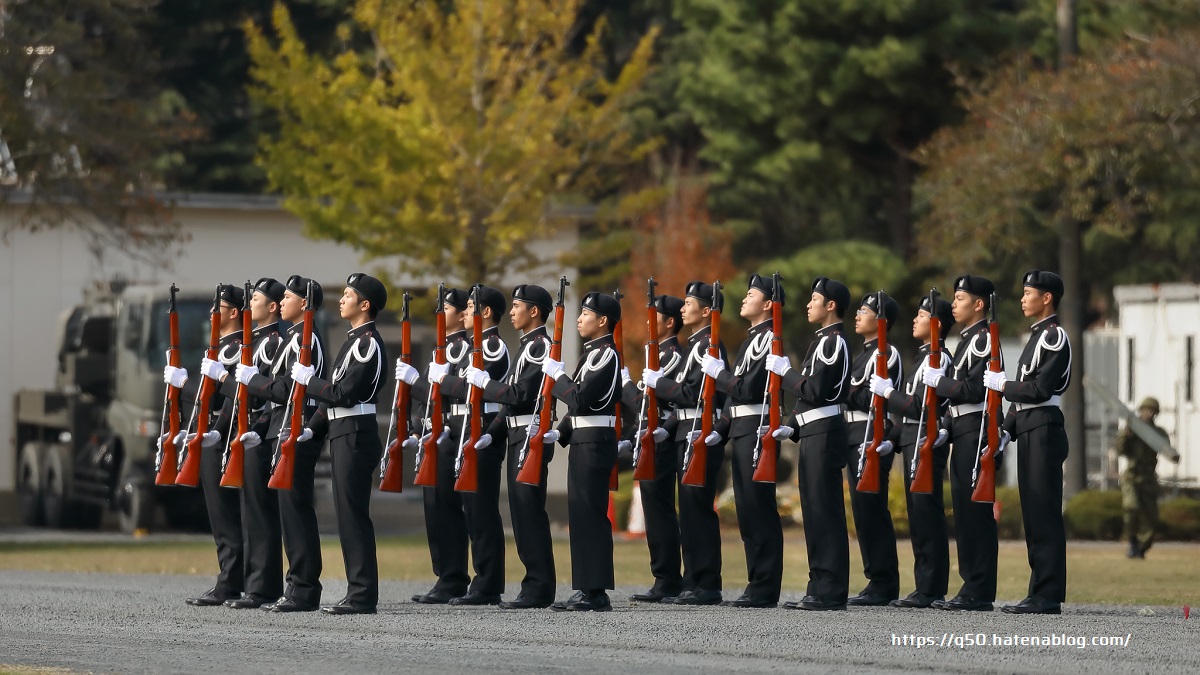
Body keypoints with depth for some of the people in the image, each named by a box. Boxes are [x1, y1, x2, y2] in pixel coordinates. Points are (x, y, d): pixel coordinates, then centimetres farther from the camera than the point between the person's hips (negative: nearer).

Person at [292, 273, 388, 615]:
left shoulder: (368, 343, -14)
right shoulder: (355, 340, 18)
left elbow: (345, 393, -20)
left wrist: (308, 379, -9)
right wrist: (312, 425, 16)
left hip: (355, 435, -10)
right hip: (344, 433, 10)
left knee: (353, 513, -9)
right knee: (348, 514, 10)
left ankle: (363, 596, -9)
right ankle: (359, 592, 13)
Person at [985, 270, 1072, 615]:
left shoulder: (1055, 337, -10)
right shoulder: (1037, 337, 19)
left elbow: (1039, 389, -19)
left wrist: (1002, 385, -6)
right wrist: (1005, 432, 13)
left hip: (1043, 431, -10)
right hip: (1028, 431, 10)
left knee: (1044, 515, -10)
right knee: (1033, 514, 9)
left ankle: (1048, 596, -10)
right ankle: (1040, 592, 11)